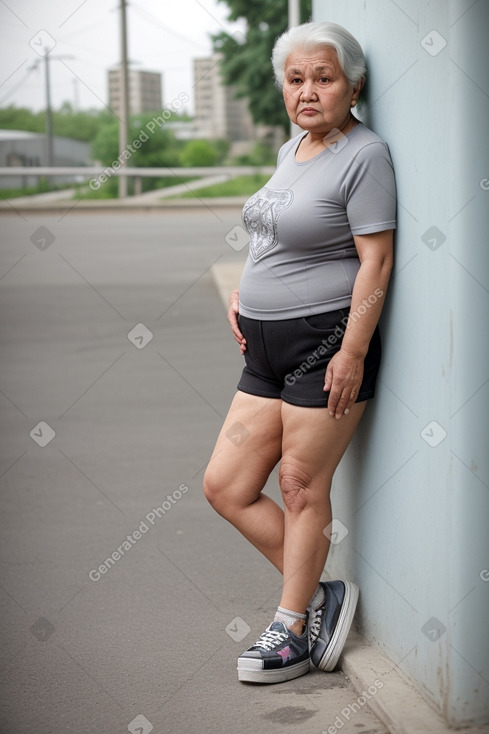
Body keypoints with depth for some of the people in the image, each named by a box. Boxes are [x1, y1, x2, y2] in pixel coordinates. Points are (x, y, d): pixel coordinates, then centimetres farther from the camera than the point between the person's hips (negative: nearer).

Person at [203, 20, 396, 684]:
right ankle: (320, 595, 20)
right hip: (268, 349, 9)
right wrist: (244, 292, 16)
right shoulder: (291, 151, 14)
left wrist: (352, 353, -21)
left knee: (302, 488, 1)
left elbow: (376, 260, -16)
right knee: (225, 486, 8)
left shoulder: (364, 155, -12)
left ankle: (293, 633, 18)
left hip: (326, 342, -9)